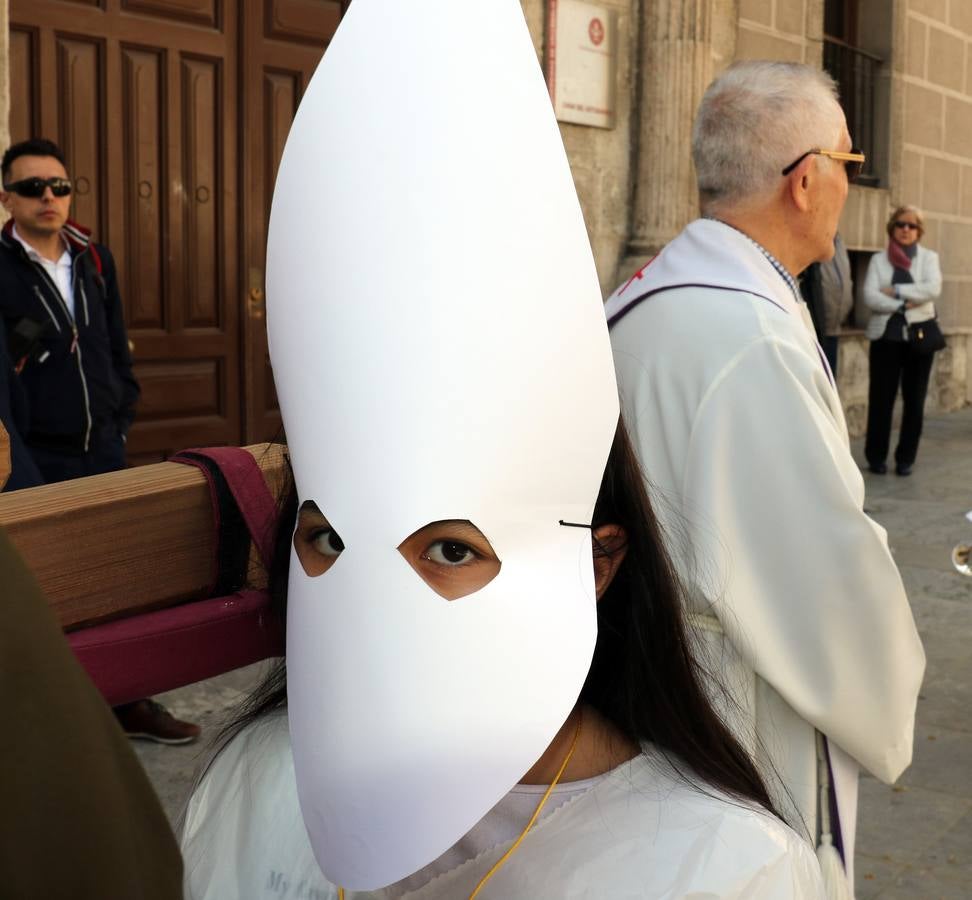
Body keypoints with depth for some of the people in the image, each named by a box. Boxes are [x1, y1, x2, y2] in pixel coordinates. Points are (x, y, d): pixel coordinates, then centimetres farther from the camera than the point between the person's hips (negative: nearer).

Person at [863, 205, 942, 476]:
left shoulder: (929, 257, 7)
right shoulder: (878, 259, 6)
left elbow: (933, 289, -11)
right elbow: (870, 297, -7)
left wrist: (895, 291, -14)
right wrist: (905, 303, -16)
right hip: (886, 335, -1)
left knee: (914, 399, 4)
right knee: (881, 397, -1)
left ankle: (906, 458, 12)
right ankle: (876, 456, 10)